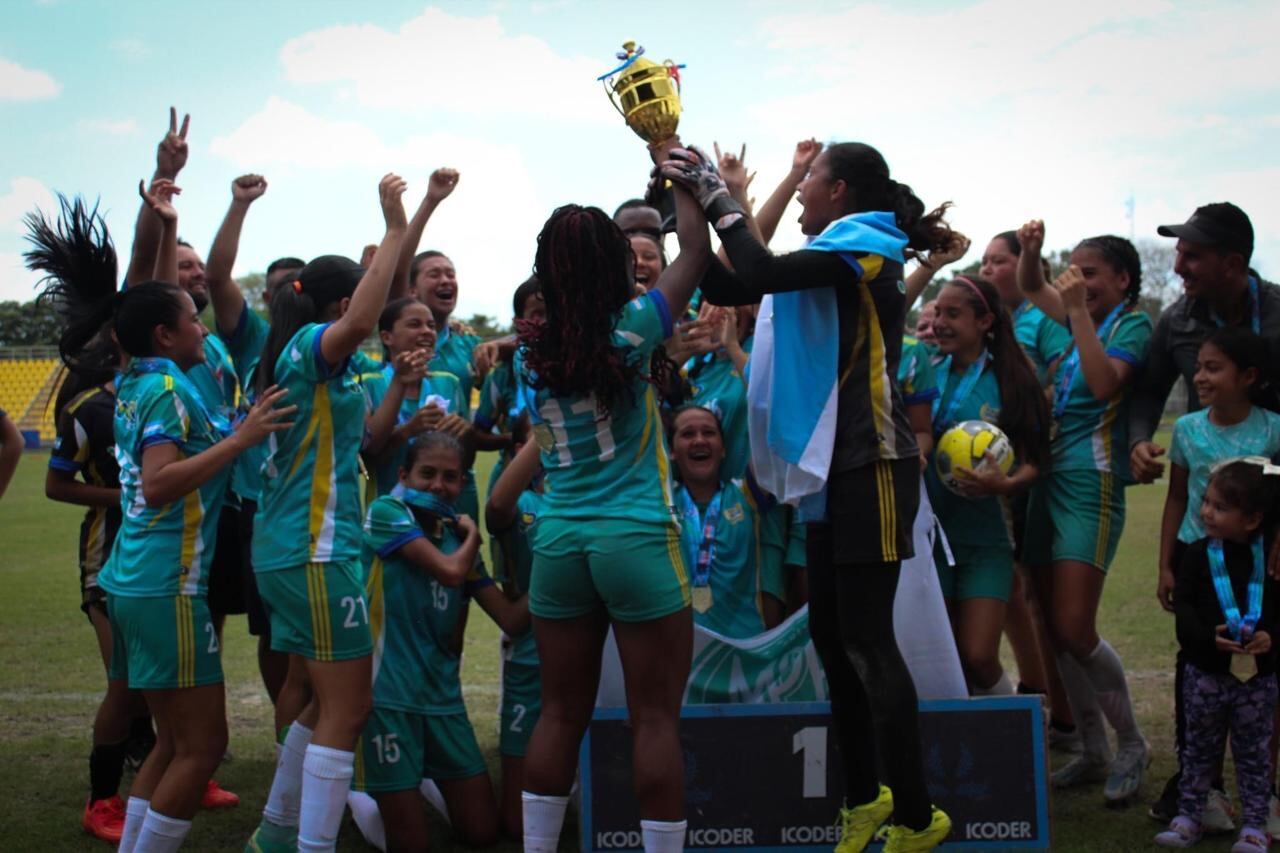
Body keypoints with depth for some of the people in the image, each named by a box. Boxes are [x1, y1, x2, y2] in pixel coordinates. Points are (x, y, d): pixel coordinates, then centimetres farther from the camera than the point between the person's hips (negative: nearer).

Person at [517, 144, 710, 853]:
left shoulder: (532, 350, 3)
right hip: (637, 540, -5)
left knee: (562, 712, 12)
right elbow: (696, 253, 3)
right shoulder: (630, 331, -9)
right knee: (656, 717, 1)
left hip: (558, 540, 5)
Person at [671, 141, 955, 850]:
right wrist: (692, 203, 8)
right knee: (831, 637, 12)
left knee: (866, 641, -7)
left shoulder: (863, 248, -9)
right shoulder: (832, 259, 16)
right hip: (833, 470, 9)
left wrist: (715, 193, -13)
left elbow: (761, 273, -24)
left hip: (871, 468, -9)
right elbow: (724, 287, 15)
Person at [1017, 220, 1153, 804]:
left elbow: (1105, 383, -20)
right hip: (1049, 481, 8)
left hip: (1090, 486, -8)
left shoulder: (1131, 323, -4)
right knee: (1057, 633, 7)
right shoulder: (1078, 322, 15)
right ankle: (1094, 753, 18)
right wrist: (1031, 248, 4)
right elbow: (1030, 287, 24)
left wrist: (1080, 310, -18)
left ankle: (1131, 745, 8)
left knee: (1075, 631, -12)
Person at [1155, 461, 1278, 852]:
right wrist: (1208, 636, -25)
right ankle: (1188, 817, 22)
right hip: (1206, 671, 1)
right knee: (1199, 749, 13)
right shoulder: (1198, 554, -4)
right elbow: (1182, 604, -9)